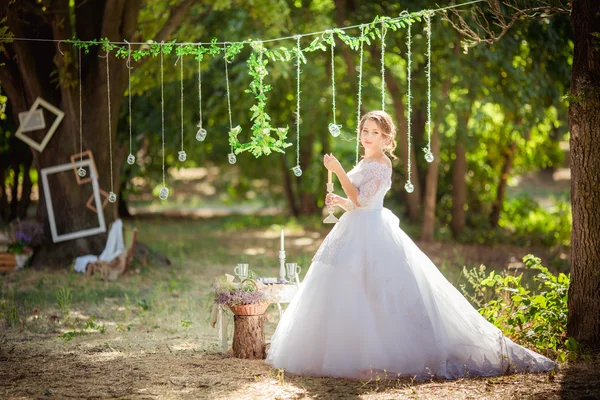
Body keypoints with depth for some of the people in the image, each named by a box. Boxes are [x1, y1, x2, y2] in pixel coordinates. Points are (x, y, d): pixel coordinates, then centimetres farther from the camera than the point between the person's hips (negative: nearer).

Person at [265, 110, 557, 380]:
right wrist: (338, 201, 7)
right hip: (357, 234, 10)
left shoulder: (380, 165, -12)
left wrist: (338, 170, -20)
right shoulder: (365, 163, 17)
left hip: (371, 235, -10)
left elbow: (360, 199, -20)